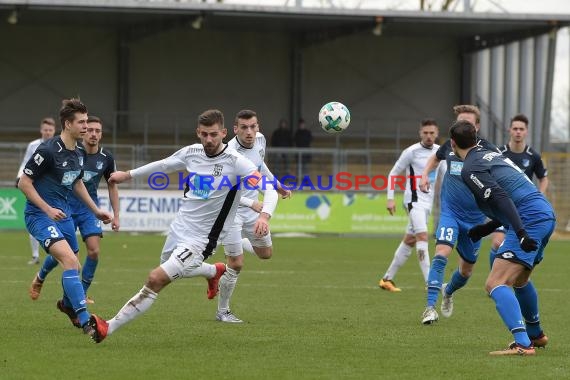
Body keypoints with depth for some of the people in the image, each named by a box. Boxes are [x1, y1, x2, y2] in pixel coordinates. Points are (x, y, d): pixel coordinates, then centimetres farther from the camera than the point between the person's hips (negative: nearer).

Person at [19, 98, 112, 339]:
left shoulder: (79, 154, 7)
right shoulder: (48, 151, -18)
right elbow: (24, 182, -14)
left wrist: (96, 210, 24)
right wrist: (48, 209, -20)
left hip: (63, 214, 8)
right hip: (39, 215, -8)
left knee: (72, 267, 16)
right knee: (70, 261, -26)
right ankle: (84, 319, -32)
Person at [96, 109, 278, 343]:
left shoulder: (236, 161, -19)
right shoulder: (192, 152, -2)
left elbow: (269, 188, -23)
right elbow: (164, 165, 18)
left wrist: (264, 215, -42)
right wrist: (129, 174, 27)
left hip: (199, 240, -7)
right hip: (179, 227, 7)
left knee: (156, 279, -17)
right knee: (171, 268, 32)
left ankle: (110, 327, -9)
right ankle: (215, 271, 59)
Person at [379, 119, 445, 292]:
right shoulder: (411, 152, -9)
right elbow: (393, 173, -3)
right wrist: (390, 198, -9)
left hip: (427, 202, 7)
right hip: (414, 199, -7)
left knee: (409, 240, 11)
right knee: (422, 236, -20)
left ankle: (387, 279, 21)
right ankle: (430, 282, -25)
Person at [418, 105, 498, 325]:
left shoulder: (487, 150, -11)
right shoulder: (450, 145, 0)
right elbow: (435, 158, 23)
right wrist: (425, 174, 5)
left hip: (475, 218, 0)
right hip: (450, 212, 0)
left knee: (467, 269, 13)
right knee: (442, 253, -23)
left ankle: (448, 291, 47)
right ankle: (430, 307, -24)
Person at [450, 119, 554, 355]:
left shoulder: (470, 168, -5)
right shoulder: (491, 155, 23)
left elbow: (501, 198, -19)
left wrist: (521, 233, -27)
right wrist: (486, 229, 27)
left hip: (530, 221, -9)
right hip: (547, 214, 9)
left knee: (495, 284, -16)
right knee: (519, 280, 32)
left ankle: (522, 344, -32)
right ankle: (536, 335, 49)